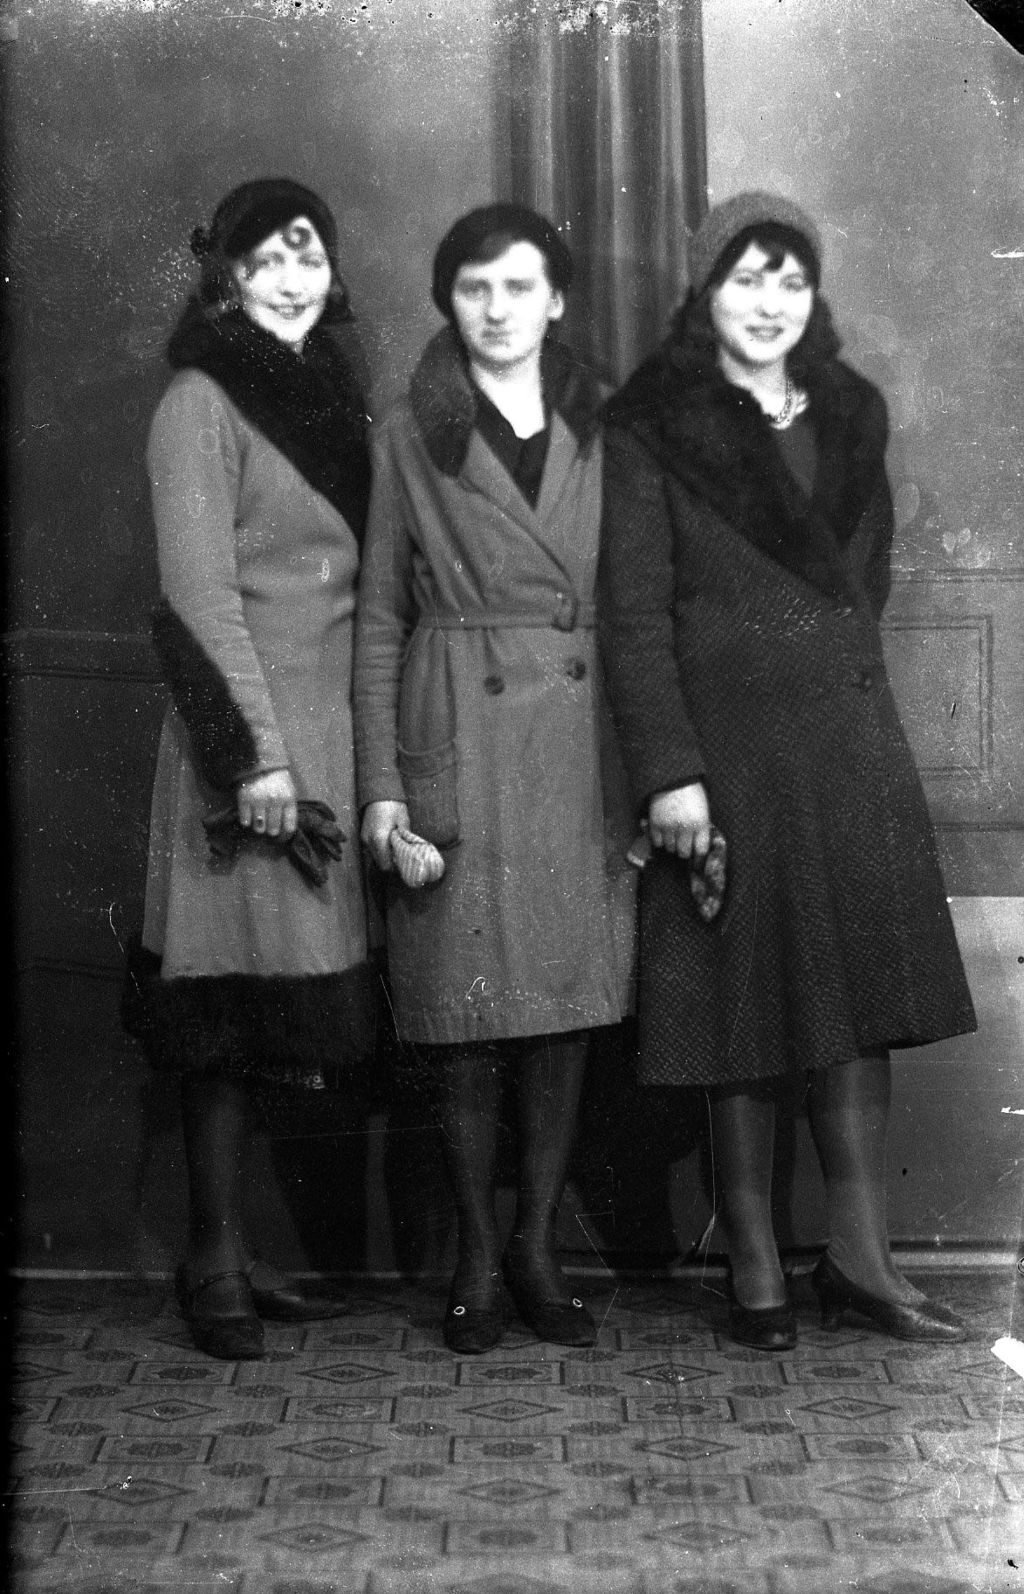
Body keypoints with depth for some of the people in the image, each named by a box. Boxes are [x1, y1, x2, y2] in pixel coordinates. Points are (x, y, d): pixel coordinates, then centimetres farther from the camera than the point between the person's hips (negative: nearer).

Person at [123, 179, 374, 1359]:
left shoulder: (331, 396, 17)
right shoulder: (201, 403, -4)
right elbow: (200, 591, -11)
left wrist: (367, 758, 11)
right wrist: (256, 752, -16)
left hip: (328, 730, 7)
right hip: (249, 733, -7)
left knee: (272, 1005, 8)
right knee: (236, 998, -4)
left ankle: (231, 1249, 15)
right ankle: (215, 1265, 4)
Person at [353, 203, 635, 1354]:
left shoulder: (600, 429, 11)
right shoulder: (411, 436, 5)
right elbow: (379, 619, 4)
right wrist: (379, 784, -3)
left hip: (584, 731, 2)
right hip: (457, 733, -2)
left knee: (569, 999, 3)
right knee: (465, 1007, -1)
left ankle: (537, 1250, 16)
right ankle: (476, 1264, 12)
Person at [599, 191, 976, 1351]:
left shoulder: (849, 413, 11)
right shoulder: (650, 428, -4)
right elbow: (634, 613, -9)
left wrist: (834, 668, 13)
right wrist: (667, 770, -16)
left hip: (848, 739, 5)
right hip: (725, 742, -4)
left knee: (857, 999, 3)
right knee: (745, 1002, 1)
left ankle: (860, 1262, 11)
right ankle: (754, 1274, 10)